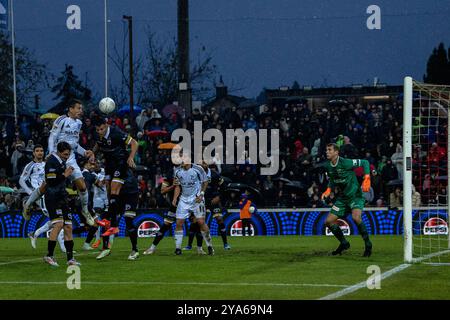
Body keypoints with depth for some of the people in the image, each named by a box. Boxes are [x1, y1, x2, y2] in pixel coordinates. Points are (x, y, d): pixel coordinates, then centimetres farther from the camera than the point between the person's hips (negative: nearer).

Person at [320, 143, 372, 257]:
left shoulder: (345, 163, -20)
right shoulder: (327, 166, 0)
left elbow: (365, 162, -12)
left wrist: (367, 179, -20)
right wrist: (328, 190, 2)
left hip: (355, 196, -7)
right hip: (341, 198, 7)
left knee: (356, 217, -32)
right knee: (328, 221, 1)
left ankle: (368, 245, -14)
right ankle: (344, 243, 22)